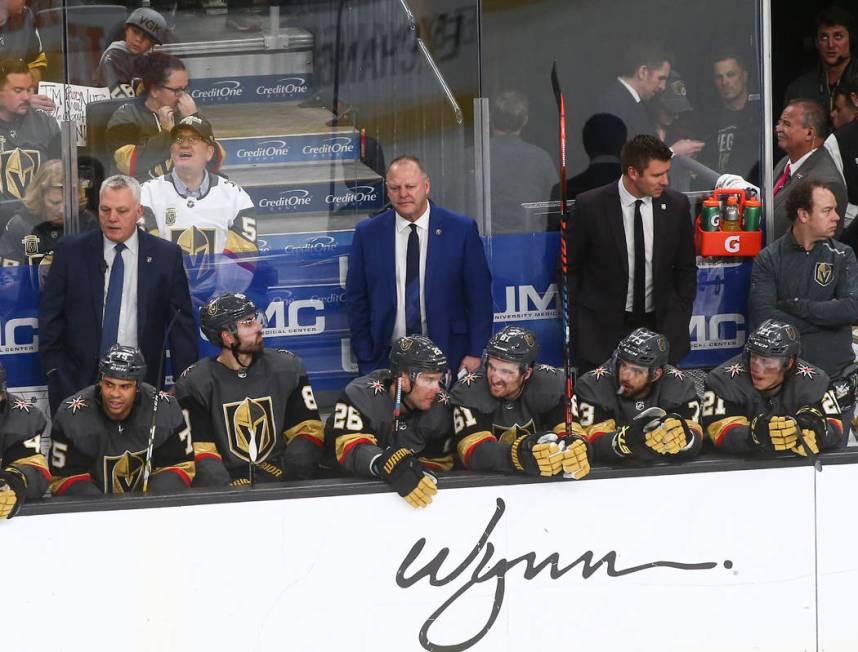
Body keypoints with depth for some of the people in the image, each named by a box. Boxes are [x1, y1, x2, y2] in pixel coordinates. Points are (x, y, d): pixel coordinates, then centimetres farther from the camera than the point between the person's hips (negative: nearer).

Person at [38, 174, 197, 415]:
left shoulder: (166, 255, 2)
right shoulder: (71, 251, 2)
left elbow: (182, 323, 4)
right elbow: (50, 316, 5)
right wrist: (55, 373, -1)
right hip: (78, 379, 0)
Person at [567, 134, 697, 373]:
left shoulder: (676, 205, 0)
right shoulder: (590, 206, -8)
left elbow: (686, 269, 11)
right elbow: (569, 270, 1)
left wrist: (678, 323, 3)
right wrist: (573, 326, -3)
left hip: (658, 324, 2)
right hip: (602, 330, -2)